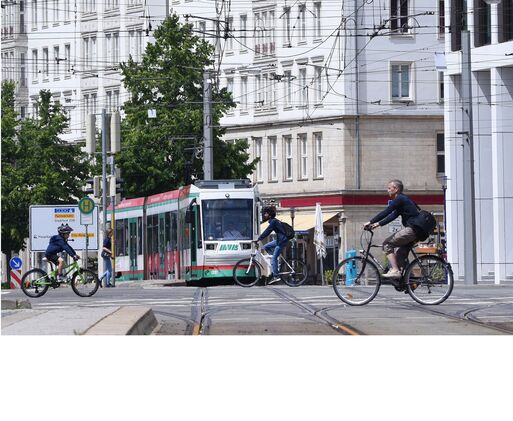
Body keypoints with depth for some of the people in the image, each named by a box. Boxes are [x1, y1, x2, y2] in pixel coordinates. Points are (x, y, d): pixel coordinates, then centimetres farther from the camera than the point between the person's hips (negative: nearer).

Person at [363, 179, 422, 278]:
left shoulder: (399, 199, -9)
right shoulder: (403, 199, 22)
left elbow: (386, 212, -14)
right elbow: (393, 216, 25)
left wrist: (370, 222, -10)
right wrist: (378, 224, 19)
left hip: (411, 230, -10)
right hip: (416, 231, 10)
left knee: (387, 244, -9)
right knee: (401, 255, 18)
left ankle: (395, 270, -17)